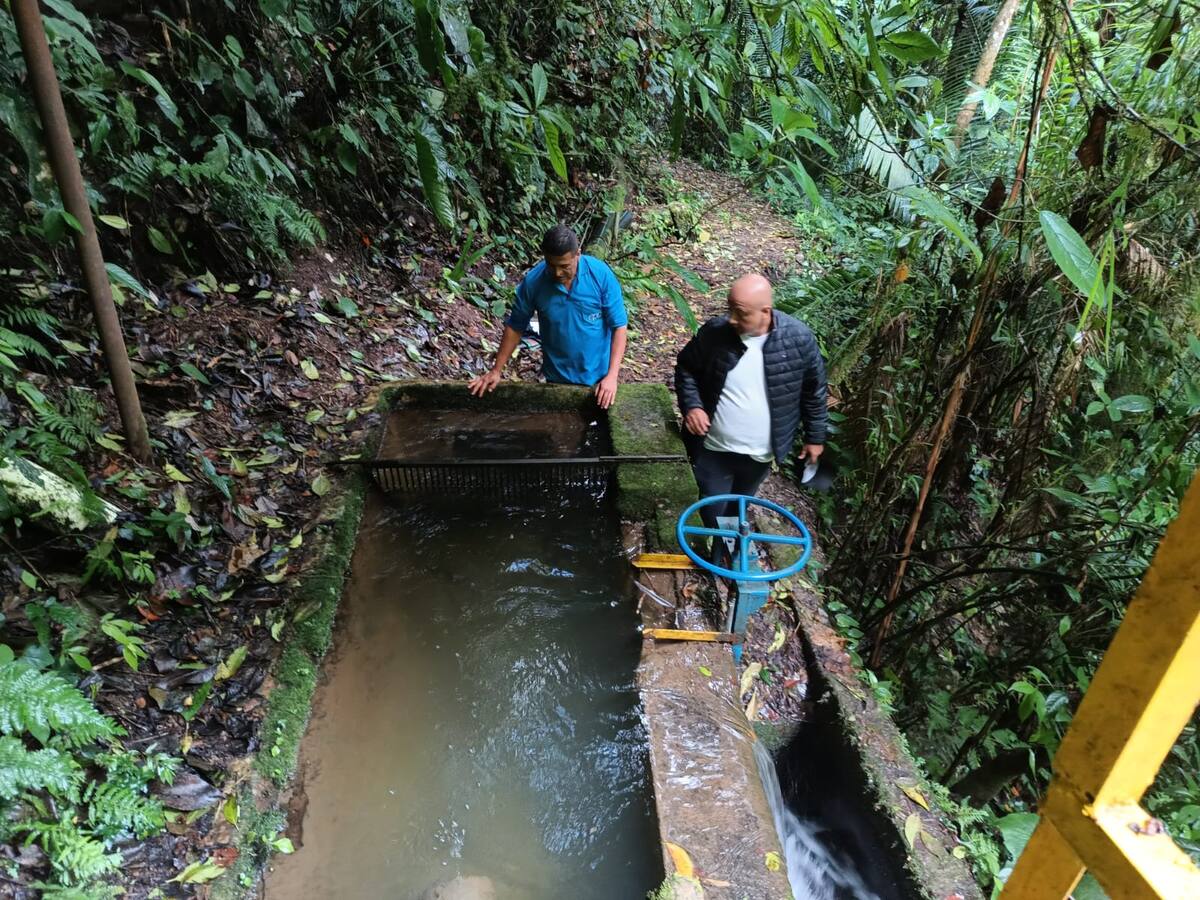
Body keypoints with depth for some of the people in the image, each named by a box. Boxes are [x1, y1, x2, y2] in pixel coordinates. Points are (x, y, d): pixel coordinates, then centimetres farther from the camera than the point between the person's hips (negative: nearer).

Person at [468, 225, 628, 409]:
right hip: (557, 378, 1)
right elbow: (515, 326, -2)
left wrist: (612, 375, -22)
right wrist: (496, 370, -1)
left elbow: (619, 325, -14)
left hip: (598, 376, 0)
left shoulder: (601, 274, -18)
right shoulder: (533, 281, -15)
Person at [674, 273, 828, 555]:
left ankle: (731, 543, 54)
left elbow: (814, 389, -3)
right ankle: (720, 549, 44)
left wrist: (815, 436, 4)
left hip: (760, 452, 1)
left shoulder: (799, 337, -17)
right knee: (712, 508, 13)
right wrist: (691, 405, -16)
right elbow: (686, 367, 0)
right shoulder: (714, 332, -18)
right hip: (713, 448, -1)